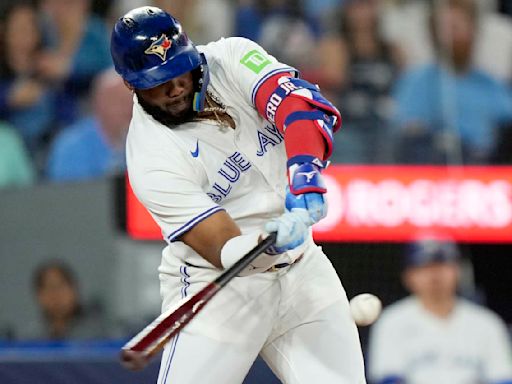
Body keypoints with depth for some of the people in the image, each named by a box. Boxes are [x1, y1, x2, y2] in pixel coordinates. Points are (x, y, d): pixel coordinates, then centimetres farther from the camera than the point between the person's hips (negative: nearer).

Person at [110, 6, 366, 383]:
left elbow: (299, 103, -24)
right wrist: (268, 243, -47)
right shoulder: (152, 158, -19)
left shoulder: (231, 59, -8)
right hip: (216, 285, -4)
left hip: (300, 266, 4)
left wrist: (304, 174, -42)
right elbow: (224, 250, -26)